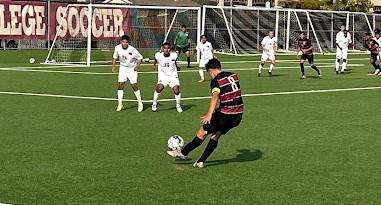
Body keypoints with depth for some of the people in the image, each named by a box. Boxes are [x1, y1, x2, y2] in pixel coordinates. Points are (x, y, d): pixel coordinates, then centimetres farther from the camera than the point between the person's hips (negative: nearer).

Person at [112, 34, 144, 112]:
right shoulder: (117, 48, -13)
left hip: (132, 69, -3)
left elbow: (140, 58, -9)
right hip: (123, 68, 3)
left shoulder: (132, 50, -24)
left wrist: (137, 66, -18)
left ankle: (140, 103, 6)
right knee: (120, 85, -5)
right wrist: (113, 66, -2)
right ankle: (120, 104, 3)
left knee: (134, 85, -9)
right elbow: (115, 57, 7)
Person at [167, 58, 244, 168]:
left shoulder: (216, 81, -10)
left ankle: (183, 152, 15)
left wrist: (209, 114, -38)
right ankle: (201, 161, 15)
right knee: (216, 135, 17)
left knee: (203, 132, 5)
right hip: (238, 115, 7)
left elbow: (215, 96, -28)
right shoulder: (234, 75, 11)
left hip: (226, 115, -7)